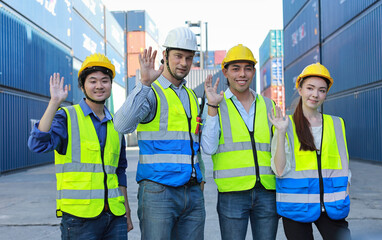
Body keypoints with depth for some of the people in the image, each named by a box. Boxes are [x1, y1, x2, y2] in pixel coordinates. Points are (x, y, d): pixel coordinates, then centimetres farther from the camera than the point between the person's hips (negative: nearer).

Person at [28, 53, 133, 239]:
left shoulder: (115, 125, 13)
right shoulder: (66, 117, -1)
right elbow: (38, 145, -19)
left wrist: (127, 212, 17)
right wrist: (54, 102, -21)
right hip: (79, 217, -4)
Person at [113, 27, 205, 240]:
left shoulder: (191, 96, 17)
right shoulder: (151, 92, -6)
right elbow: (122, 125, -26)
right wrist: (145, 83, -31)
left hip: (192, 194, 7)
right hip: (158, 191, -7)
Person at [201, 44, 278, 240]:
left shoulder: (267, 105, 13)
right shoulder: (216, 105, 2)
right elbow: (209, 148, -9)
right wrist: (212, 107, -13)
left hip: (268, 192, 4)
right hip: (232, 194, -3)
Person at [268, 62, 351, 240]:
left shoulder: (336, 124, 11)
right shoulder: (287, 125, 0)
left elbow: (343, 166, 17)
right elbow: (280, 170, -9)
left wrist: (344, 197, 7)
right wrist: (281, 132, -16)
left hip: (330, 206, 3)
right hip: (297, 205, -2)